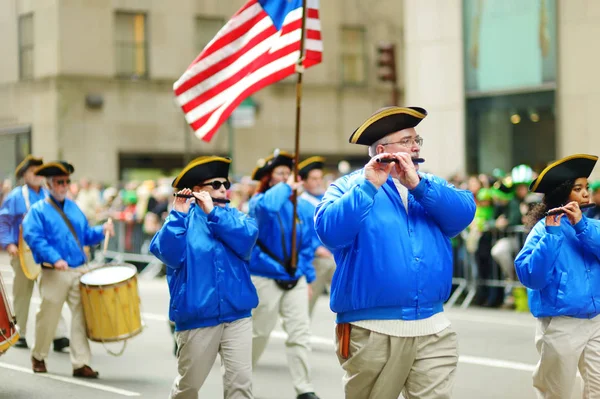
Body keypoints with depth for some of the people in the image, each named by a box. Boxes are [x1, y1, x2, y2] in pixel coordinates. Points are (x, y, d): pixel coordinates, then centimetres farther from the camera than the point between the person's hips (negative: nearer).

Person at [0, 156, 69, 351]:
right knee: (22, 295, 9)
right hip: (24, 254, -2)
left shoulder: (49, 196, 9)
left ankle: (59, 335, -10)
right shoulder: (16, 196, -1)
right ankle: (19, 334, 22)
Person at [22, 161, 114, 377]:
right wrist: (55, 258, -27)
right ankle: (38, 356, 28)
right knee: (48, 318, 6)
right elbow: (33, 237, -16)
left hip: (80, 271, 4)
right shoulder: (38, 210, -3)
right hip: (55, 274, -4)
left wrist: (102, 230, 0)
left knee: (81, 317, -3)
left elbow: (86, 235, 20)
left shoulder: (74, 208, 16)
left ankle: (81, 363, 0)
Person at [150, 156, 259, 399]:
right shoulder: (183, 218, 2)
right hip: (196, 317, -2)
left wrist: (213, 212, -16)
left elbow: (246, 238, -11)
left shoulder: (233, 215, 11)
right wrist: (178, 215, -21)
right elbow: (168, 254, -15)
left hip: (237, 314, 2)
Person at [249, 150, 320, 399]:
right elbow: (267, 206, -35)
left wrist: (308, 276, 10)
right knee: (259, 332, 9)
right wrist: (286, 188, -21)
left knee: (300, 333, -2)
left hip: (295, 278, 3)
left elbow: (307, 246, 11)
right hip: (265, 277, -3)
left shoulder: (302, 207, 5)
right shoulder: (259, 201, -8)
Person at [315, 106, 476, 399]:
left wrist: (417, 184, -13)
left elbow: (463, 214, -4)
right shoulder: (349, 187, 1)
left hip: (433, 330, 3)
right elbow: (330, 231, -17)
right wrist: (369, 186, -20)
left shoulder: (430, 186, 16)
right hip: (372, 331, -3)